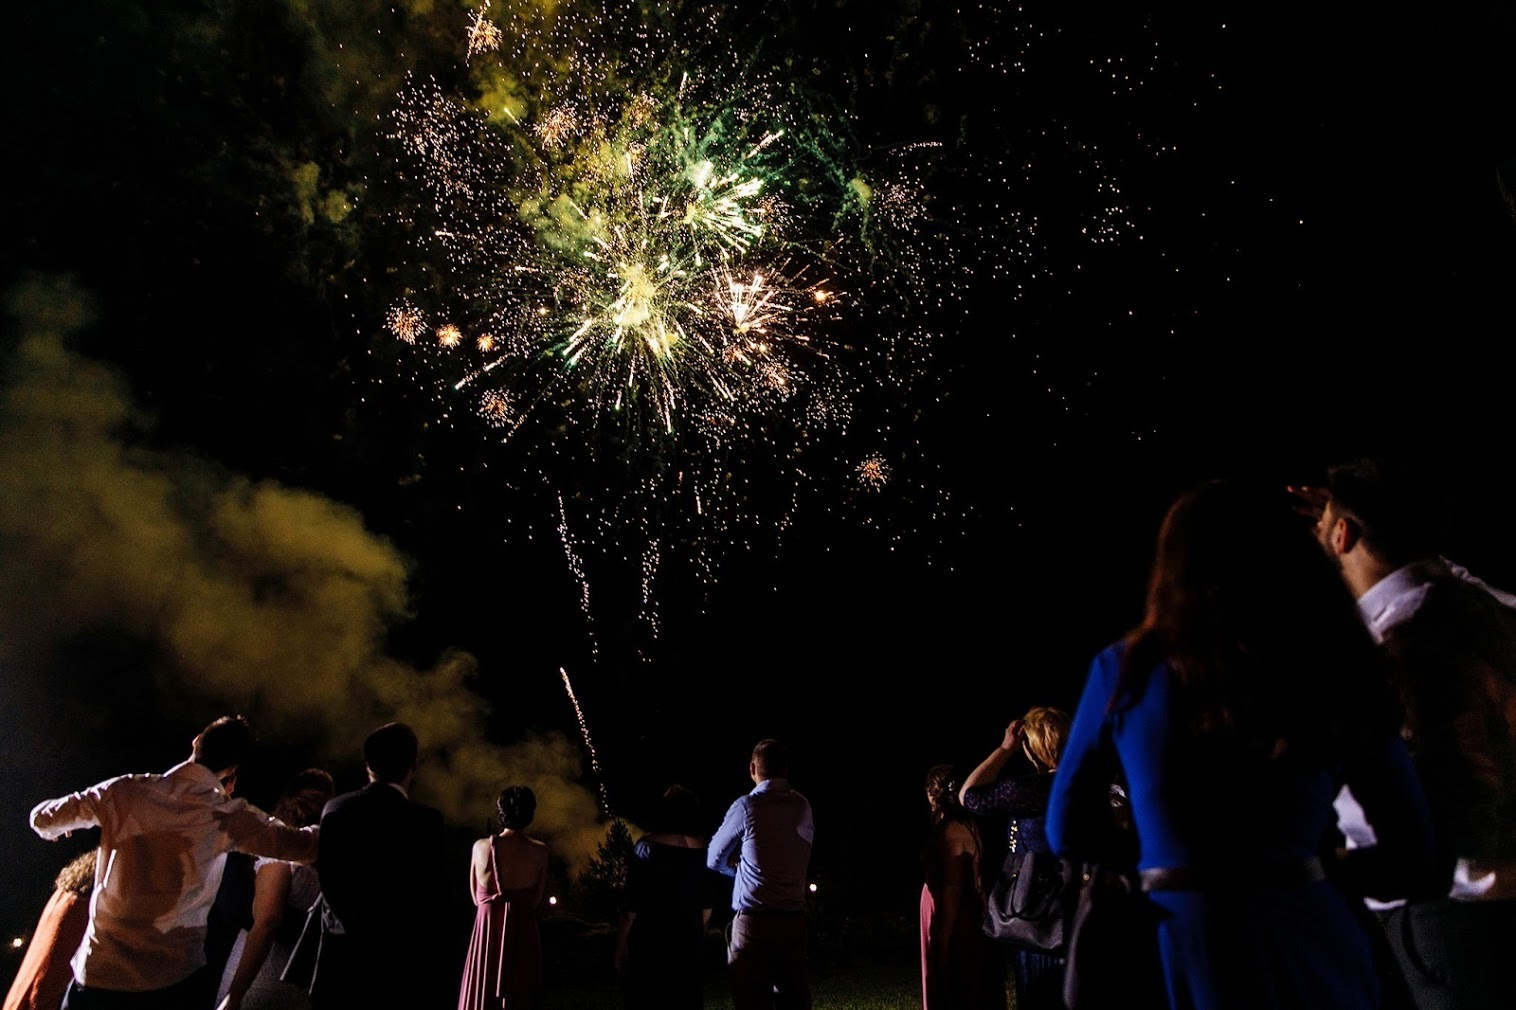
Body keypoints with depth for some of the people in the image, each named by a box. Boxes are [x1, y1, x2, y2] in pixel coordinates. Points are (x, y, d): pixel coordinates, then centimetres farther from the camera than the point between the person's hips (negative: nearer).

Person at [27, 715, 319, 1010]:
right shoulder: (229, 817, -11)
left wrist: (54, 828, 30)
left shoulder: (126, 790, -6)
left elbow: (42, 818, 8)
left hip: (98, 975, 2)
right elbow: (302, 845, -9)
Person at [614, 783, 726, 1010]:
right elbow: (708, 905, 9)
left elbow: (633, 903, -12)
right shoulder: (703, 848, 1)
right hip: (691, 945, 4)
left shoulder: (649, 845, -11)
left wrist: (621, 943, -3)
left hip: (651, 944, -4)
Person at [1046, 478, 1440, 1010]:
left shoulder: (1125, 669, -4)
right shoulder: (1335, 666, -1)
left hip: (1182, 944, -1)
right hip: (1311, 940, 2)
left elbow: (1067, 833, 5)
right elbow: (1416, 855, 6)